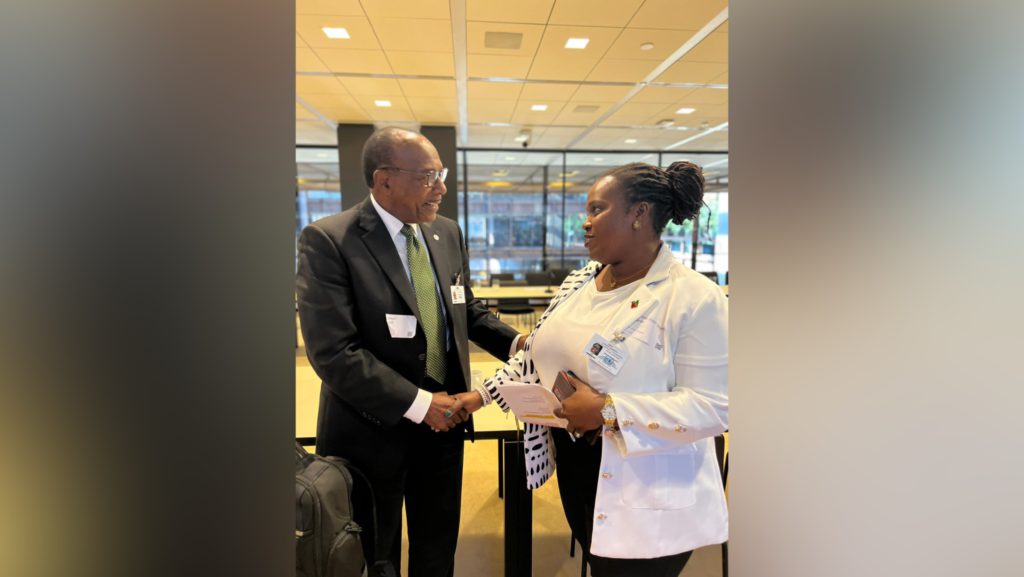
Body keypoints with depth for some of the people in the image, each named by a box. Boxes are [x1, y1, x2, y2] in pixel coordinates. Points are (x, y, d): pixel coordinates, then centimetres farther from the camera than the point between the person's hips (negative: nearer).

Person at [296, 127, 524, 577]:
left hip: (443, 420, 5)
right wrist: (418, 404, -23)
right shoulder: (328, 240, -19)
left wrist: (514, 342, -6)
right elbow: (332, 352, -24)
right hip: (373, 430, -5)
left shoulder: (447, 233, 2)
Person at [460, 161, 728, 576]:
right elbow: (537, 355, 12)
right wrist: (480, 397, 7)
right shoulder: (579, 283, 4)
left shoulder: (694, 298, -17)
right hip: (577, 471, 7)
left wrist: (609, 411, -27)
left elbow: (711, 406, -21)